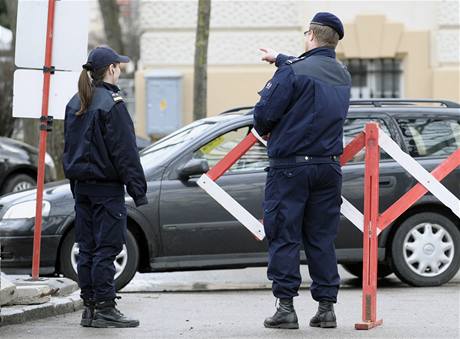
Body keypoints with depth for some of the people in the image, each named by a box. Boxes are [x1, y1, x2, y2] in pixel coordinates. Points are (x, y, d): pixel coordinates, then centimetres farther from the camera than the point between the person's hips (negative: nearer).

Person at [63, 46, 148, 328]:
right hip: (107, 186, -8)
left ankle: (90, 308, 12)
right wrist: (138, 190, -12)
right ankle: (105, 309, -5)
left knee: (88, 249, 10)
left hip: (81, 185, 8)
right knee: (106, 248, -5)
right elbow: (125, 152, -15)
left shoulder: (76, 104, 12)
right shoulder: (111, 104, -13)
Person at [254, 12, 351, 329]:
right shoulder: (343, 76, 10)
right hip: (329, 168, 6)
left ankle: (286, 307, -3)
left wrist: (265, 130, 8)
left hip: (290, 166, -6)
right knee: (322, 239, 10)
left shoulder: (293, 72, -13)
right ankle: (327, 307, 8)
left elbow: (264, 113, -14)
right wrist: (280, 59, 45)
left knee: (284, 238, 0)